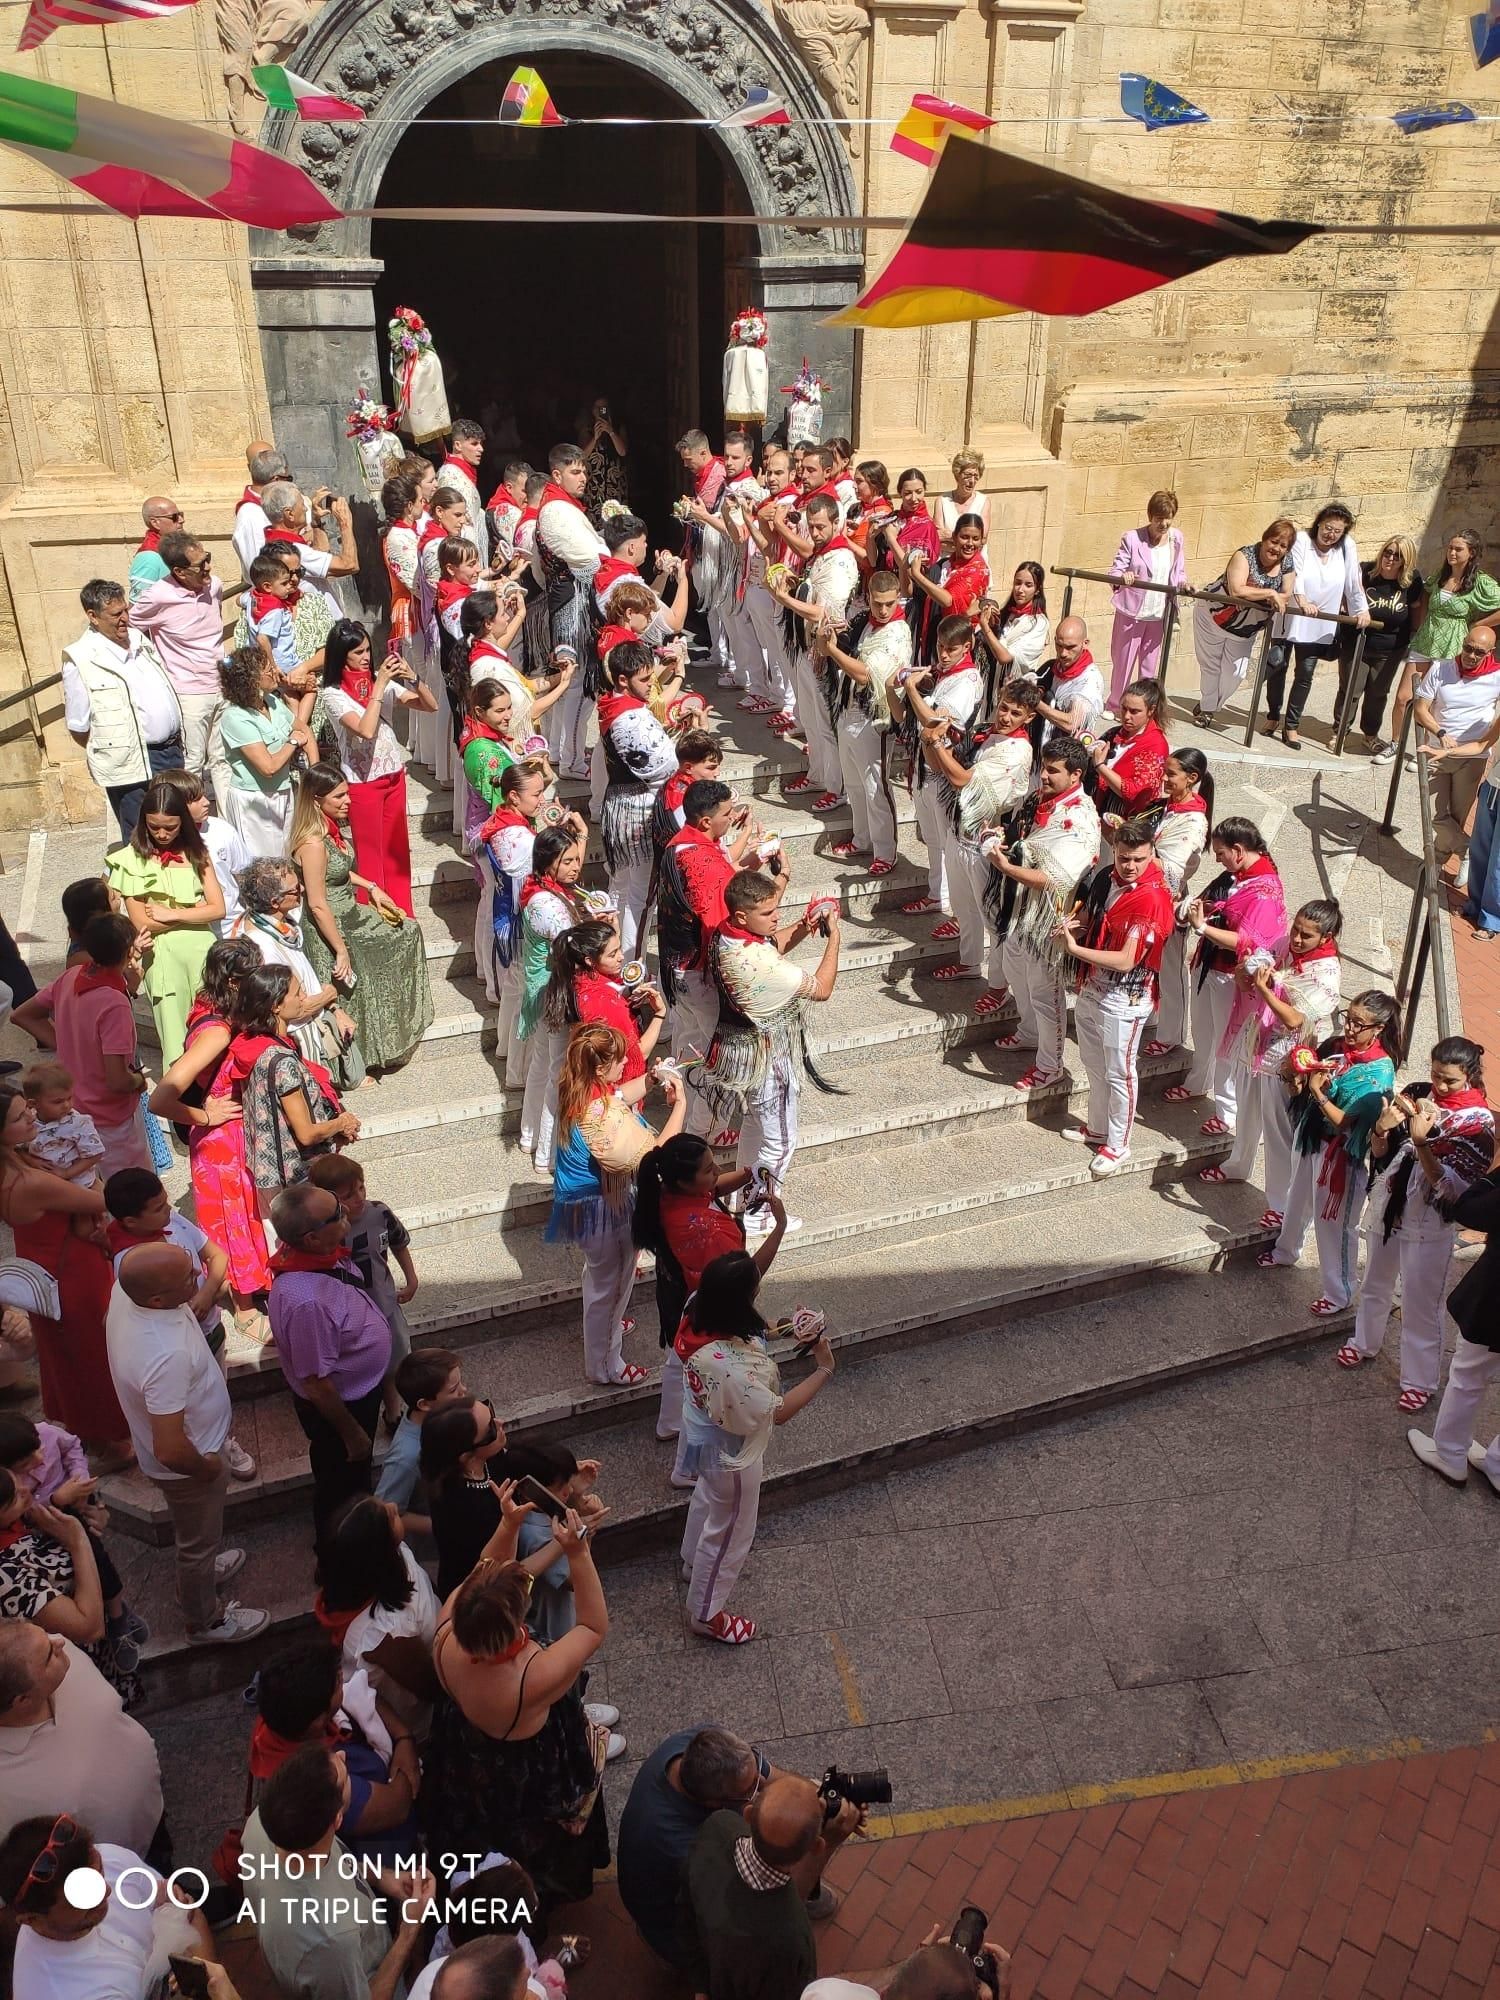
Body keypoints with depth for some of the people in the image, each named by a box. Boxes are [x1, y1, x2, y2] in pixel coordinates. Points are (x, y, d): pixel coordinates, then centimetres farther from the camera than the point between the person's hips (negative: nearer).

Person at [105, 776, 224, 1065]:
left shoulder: (196, 853, 10)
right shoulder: (132, 859, 0)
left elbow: (218, 909, 3)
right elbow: (142, 922, -5)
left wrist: (172, 914, -6)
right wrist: (194, 911, -1)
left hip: (201, 946, 2)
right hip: (162, 952, -2)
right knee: (175, 1038, 0)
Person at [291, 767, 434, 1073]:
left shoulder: (331, 826, -1)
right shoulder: (313, 844, -29)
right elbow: (317, 905, -27)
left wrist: (371, 887, 11)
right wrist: (341, 951, -23)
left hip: (349, 914, 10)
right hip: (330, 929, -10)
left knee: (407, 931, 18)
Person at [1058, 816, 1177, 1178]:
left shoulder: (1153, 897, -25)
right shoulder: (1105, 875, -3)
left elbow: (1126, 960, -27)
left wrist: (1074, 948, -26)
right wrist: (1073, 924, -10)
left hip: (1123, 999, -8)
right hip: (1091, 988, 8)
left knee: (1119, 1074, 8)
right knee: (1093, 1064, 23)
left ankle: (1117, 1146, 24)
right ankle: (1097, 1127, 43)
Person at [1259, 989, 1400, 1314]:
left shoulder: (1379, 1071, -22)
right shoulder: (1335, 1046, -5)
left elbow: (1344, 1121, -22)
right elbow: (1301, 1083, 5)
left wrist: (1317, 1092, -27)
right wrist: (1301, 1077, -16)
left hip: (1341, 1151, -7)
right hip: (1309, 1137, 7)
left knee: (1334, 1222, 5)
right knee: (1298, 1199, 28)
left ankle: (1338, 1292, 22)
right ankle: (1286, 1250, 53)